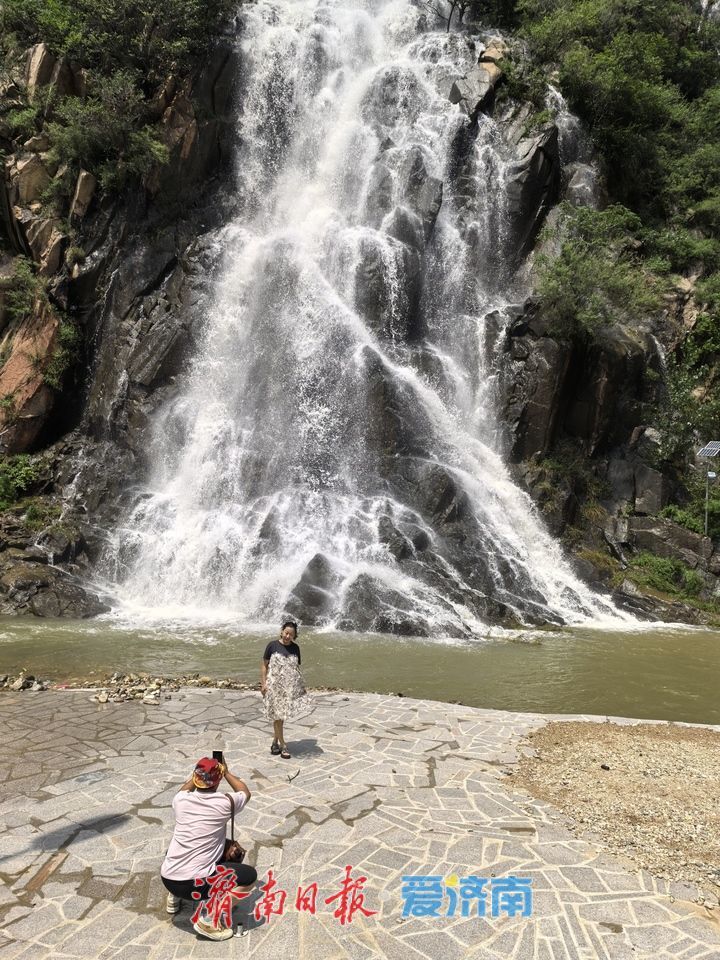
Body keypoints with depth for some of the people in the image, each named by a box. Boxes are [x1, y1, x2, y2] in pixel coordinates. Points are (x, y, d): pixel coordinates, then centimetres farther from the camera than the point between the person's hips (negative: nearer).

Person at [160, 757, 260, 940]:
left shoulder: (180, 799, 0)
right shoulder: (225, 802, -9)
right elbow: (245, 792, 15)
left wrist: (198, 774, 35)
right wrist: (226, 772, 24)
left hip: (167, 879, 6)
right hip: (195, 883, -6)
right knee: (250, 876, 6)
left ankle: (175, 897, 28)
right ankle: (208, 919, -3)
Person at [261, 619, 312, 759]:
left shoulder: (295, 648, 4)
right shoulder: (272, 645, -6)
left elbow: (297, 667, 12)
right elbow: (264, 665, -1)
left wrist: (301, 685, 9)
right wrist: (263, 683, -6)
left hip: (291, 687, 3)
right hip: (275, 686, -3)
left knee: (281, 715, 10)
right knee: (277, 715, 3)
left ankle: (275, 741, 27)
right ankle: (283, 746, 12)